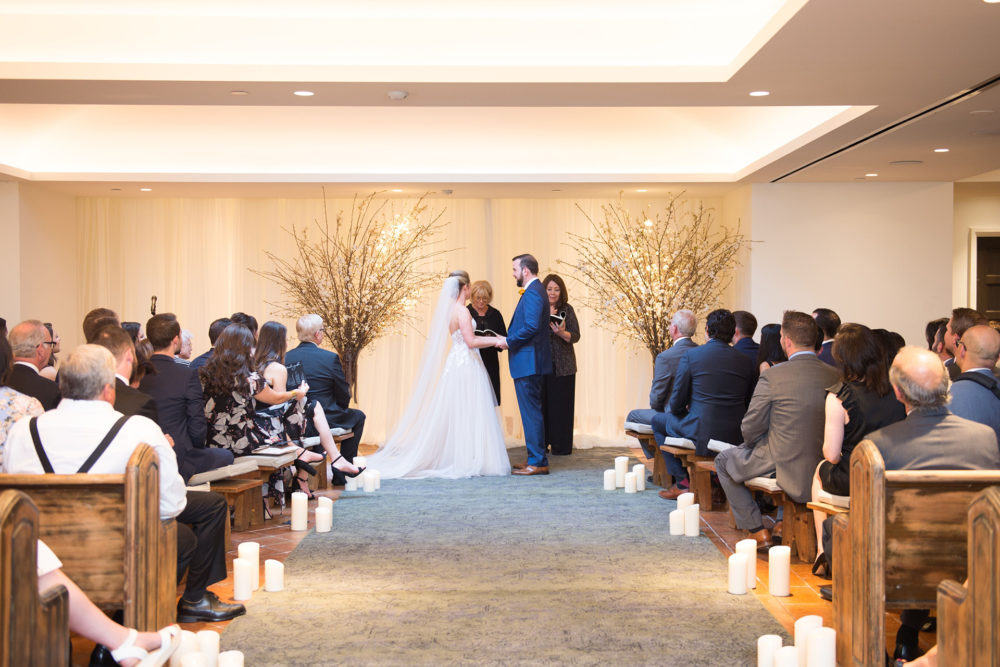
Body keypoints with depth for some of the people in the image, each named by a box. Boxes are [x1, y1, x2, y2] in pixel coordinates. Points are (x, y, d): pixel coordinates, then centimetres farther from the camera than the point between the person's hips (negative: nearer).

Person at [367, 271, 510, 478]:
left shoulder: (450, 309, 13)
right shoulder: (462, 311, -13)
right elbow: (471, 342, -18)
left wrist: (492, 339, 21)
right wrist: (496, 341, -8)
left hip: (455, 362, 9)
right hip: (466, 365, -9)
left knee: (455, 414, 9)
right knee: (467, 413, -6)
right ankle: (467, 461, -4)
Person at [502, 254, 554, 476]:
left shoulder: (532, 292, -16)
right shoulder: (536, 290, 17)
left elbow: (531, 326, -25)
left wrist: (509, 341, -14)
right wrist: (509, 339, 11)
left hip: (528, 362, -11)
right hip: (529, 361, 11)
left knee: (531, 411, -7)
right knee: (532, 410, 15)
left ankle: (537, 462, -4)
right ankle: (535, 458, 22)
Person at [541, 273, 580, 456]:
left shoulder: (567, 310, 3)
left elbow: (576, 336, -3)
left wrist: (562, 333, -22)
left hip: (562, 366, -2)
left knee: (561, 405, -1)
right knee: (541, 404, 1)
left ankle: (561, 446, 4)